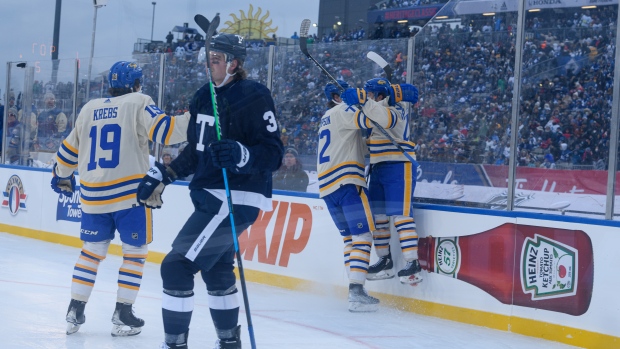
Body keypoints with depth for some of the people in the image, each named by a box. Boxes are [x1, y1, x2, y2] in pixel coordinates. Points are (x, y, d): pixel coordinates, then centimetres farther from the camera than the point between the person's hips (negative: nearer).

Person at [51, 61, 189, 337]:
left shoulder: (88, 109, 13)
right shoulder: (138, 103, -3)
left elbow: (69, 150, 20)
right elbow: (166, 130, -17)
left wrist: (61, 177, 36)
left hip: (92, 195, 5)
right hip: (130, 193, -5)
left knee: (92, 251, 17)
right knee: (135, 252, 7)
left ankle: (75, 311, 14)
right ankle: (122, 316, 4)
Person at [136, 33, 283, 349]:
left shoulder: (254, 97, -15)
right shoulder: (204, 96, 11)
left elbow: (273, 154, -19)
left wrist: (241, 155, -36)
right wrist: (162, 176, 13)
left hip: (235, 198, -10)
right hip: (210, 196, 10)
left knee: (177, 266, -13)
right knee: (215, 270, 22)